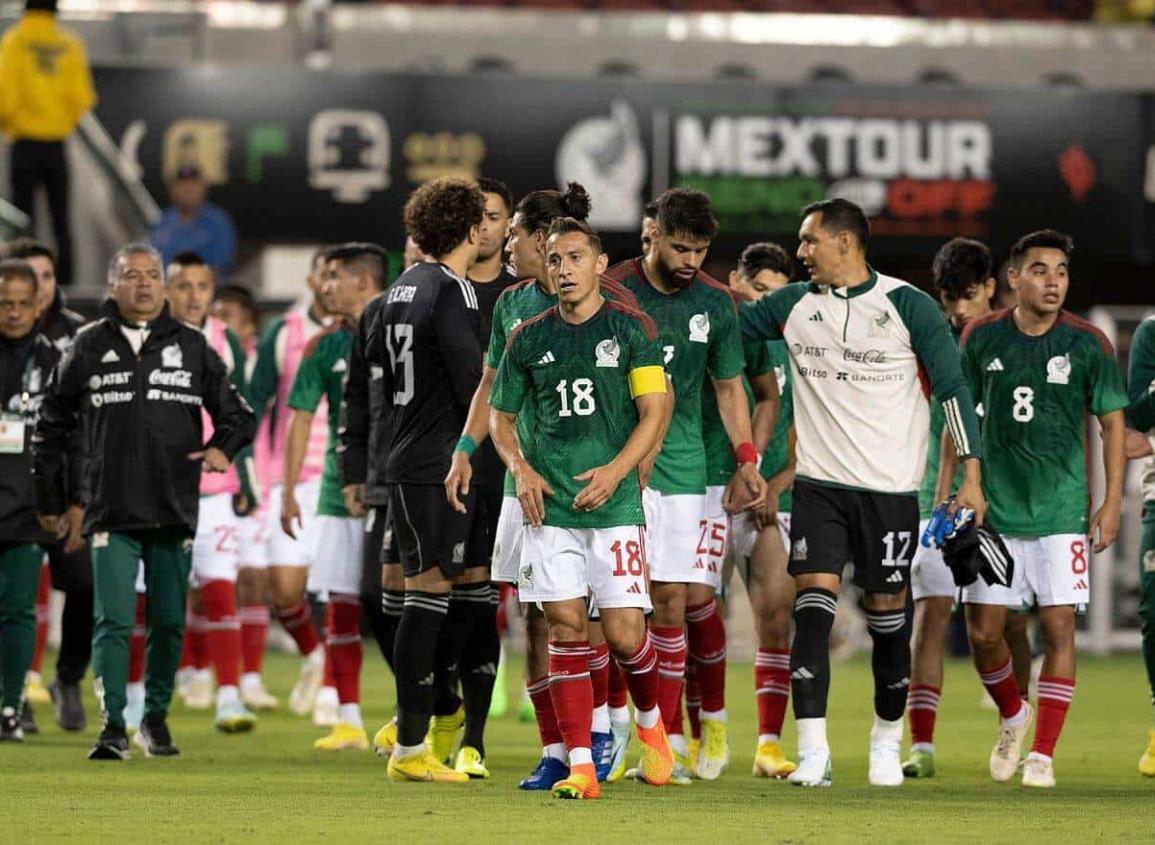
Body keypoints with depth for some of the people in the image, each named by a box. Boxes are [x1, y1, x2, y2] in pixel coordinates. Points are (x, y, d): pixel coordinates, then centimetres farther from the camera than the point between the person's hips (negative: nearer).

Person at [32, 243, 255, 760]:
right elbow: (52, 424, 13)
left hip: (175, 509, 1)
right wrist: (50, 498, 13)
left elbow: (237, 414, 12)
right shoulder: (89, 348, 6)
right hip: (111, 512, -1)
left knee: (169, 622, 7)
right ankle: (113, 725, -9)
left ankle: (156, 718, 21)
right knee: (113, 620, -10)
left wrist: (222, 446, -10)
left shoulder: (192, 348, 7)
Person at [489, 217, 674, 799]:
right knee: (565, 628, -4)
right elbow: (501, 416, 17)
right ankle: (580, 766, -2)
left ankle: (650, 723, 24)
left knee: (624, 633, -7)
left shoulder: (630, 329, 1)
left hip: (614, 505, -2)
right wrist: (521, 470, -1)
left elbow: (655, 413, -2)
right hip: (550, 505, 2)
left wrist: (615, 471, -15)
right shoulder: (530, 338, 9)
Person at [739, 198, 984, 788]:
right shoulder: (793, 306, 7)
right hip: (819, 484, 2)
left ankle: (886, 745, 24)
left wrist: (971, 475, -8)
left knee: (887, 617, 5)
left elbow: (953, 389, -3)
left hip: (890, 488, -2)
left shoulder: (907, 306, -4)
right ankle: (812, 755, -16)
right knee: (813, 607, -12)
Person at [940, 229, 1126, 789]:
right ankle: (1012, 716, 30)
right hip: (994, 511, 2)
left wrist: (1112, 503, -5)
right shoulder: (982, 339, 0)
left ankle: (1042, 754, 1)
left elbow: (1113, 423, 2)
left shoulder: (1088, 344, -4)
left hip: (1062, 511, -2)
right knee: (983, 631, 1)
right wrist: (945, 491, 6)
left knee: (1058, 629, -6)